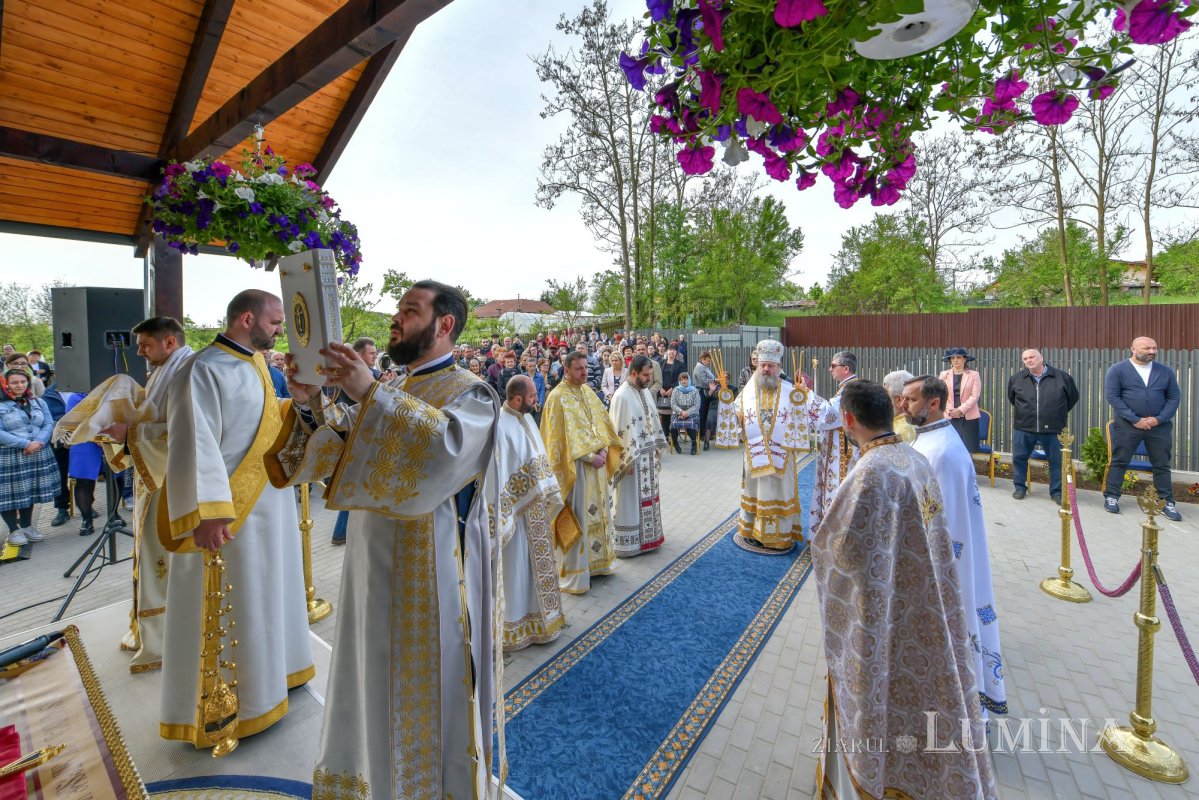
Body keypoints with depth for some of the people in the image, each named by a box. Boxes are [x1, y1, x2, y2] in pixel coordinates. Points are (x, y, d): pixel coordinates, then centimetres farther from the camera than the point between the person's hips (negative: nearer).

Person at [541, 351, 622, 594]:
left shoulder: (588, 391, 10)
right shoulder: (557, 397, -13)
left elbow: (602, 422, 11)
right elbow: (563, 437, -18)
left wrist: (604, 449, -5)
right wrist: (589, 457, -19)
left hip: (597, 462, 8)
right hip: (575, 467, -8)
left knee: (598, 512, 16)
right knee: (578, 519, -1)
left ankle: (596, 561, 32)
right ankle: (575, 575, 12)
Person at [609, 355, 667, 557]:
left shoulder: (645, 391, 8)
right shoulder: (622, 396, -18)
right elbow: (620, 430, -19)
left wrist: (657, 449, 14)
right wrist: (628, 460, -19)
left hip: (648, 454, 8)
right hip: (632, 457, -8)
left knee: (647, 496, 17)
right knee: (631, 499, 3)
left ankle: (647, 536, 31)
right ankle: (629, 543, 15)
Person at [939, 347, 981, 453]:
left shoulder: (974, 375, 3)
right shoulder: (944, 375, 9)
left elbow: (974, 396, -4)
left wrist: (960, 410, -12)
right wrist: (949, 410, -9)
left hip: (969, 417, -1)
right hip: (949, 417, 1)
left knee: (968, 450, -2)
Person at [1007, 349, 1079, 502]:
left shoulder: (1062, 377, -2)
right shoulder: (1016, 379, 1)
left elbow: (1073, 397, 12)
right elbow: (1012, 398, 20)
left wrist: (1059, 413, 13)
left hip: (1053, 429, -1)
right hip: (1023, 428, 1)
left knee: (1057, 461, 6)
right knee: (1019, 458, 5)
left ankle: (1057, 492, 20)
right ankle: (1020, 487, 21)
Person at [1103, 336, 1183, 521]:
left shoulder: (1166, 371, 7)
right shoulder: (1117, 370, -4)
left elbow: (1174, 397, 6)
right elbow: (1112, 396, -9)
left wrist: (1159, 419, -10)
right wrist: (1135, 419, -14)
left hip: (1159, 426, 3)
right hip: (1127, 424, -3)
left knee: (1162, 465, 8)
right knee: (1119, 462, 2)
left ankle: (1167, 503, 17)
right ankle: (1111, 497, 11)